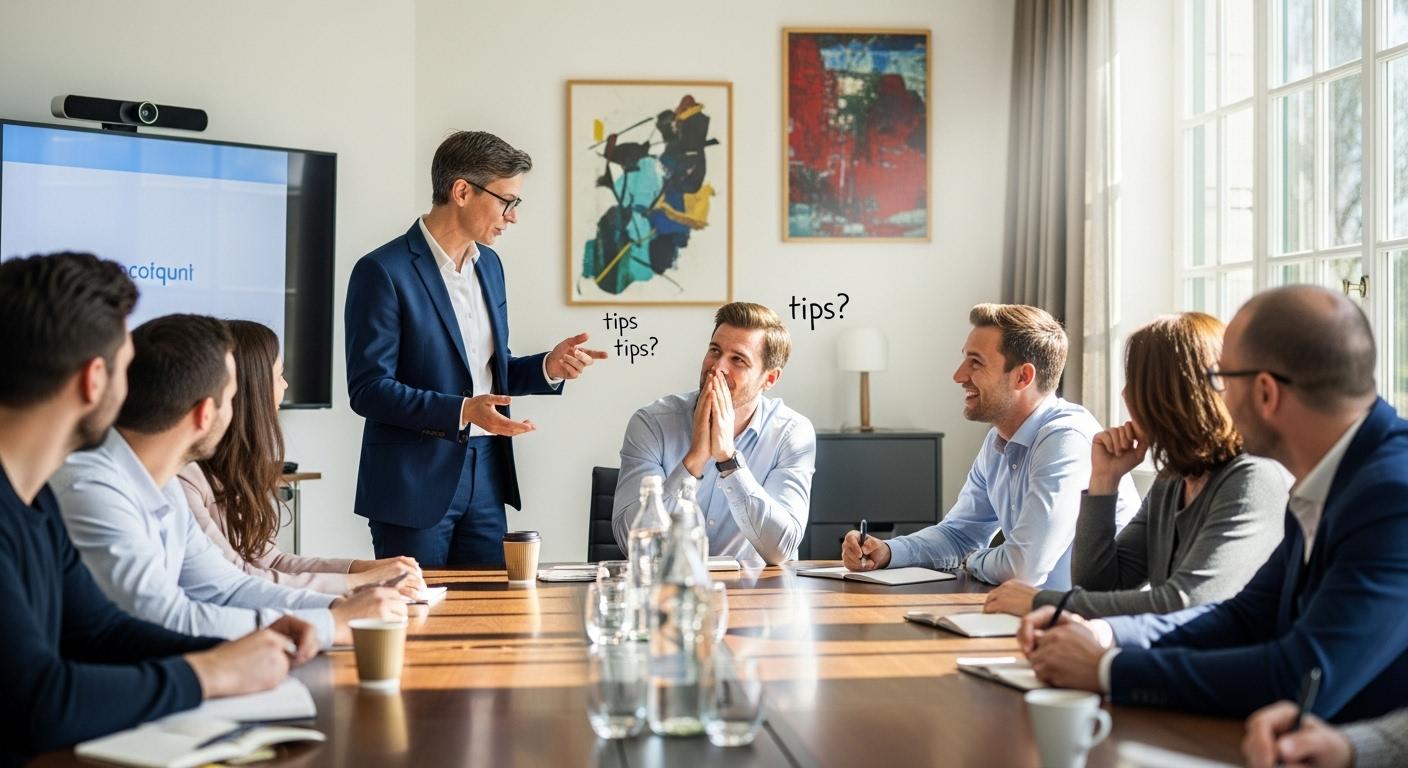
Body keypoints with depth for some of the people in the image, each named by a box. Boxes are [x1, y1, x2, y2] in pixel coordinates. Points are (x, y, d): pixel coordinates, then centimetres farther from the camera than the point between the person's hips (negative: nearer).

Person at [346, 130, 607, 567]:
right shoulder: (384, 271, -12)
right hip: (413, 485, -7)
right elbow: (367, 389, -15)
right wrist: (462, 412, -25)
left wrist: (549, 367, 1)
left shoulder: (489, 264, 12)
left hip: (486, 479, 7)